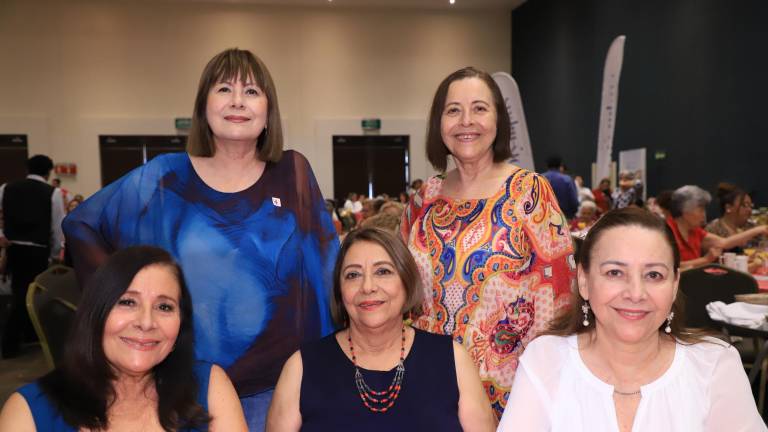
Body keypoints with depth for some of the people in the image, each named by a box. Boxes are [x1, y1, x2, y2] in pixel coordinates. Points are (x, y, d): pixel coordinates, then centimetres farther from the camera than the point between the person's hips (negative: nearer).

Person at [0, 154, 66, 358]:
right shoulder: (53, 193, -5)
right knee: (28, 293, 4)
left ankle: (29, 333, 33)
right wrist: (54, 254, 5)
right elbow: (58, 227, -4)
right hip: (38, 250, -5)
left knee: (20, 291, 19)